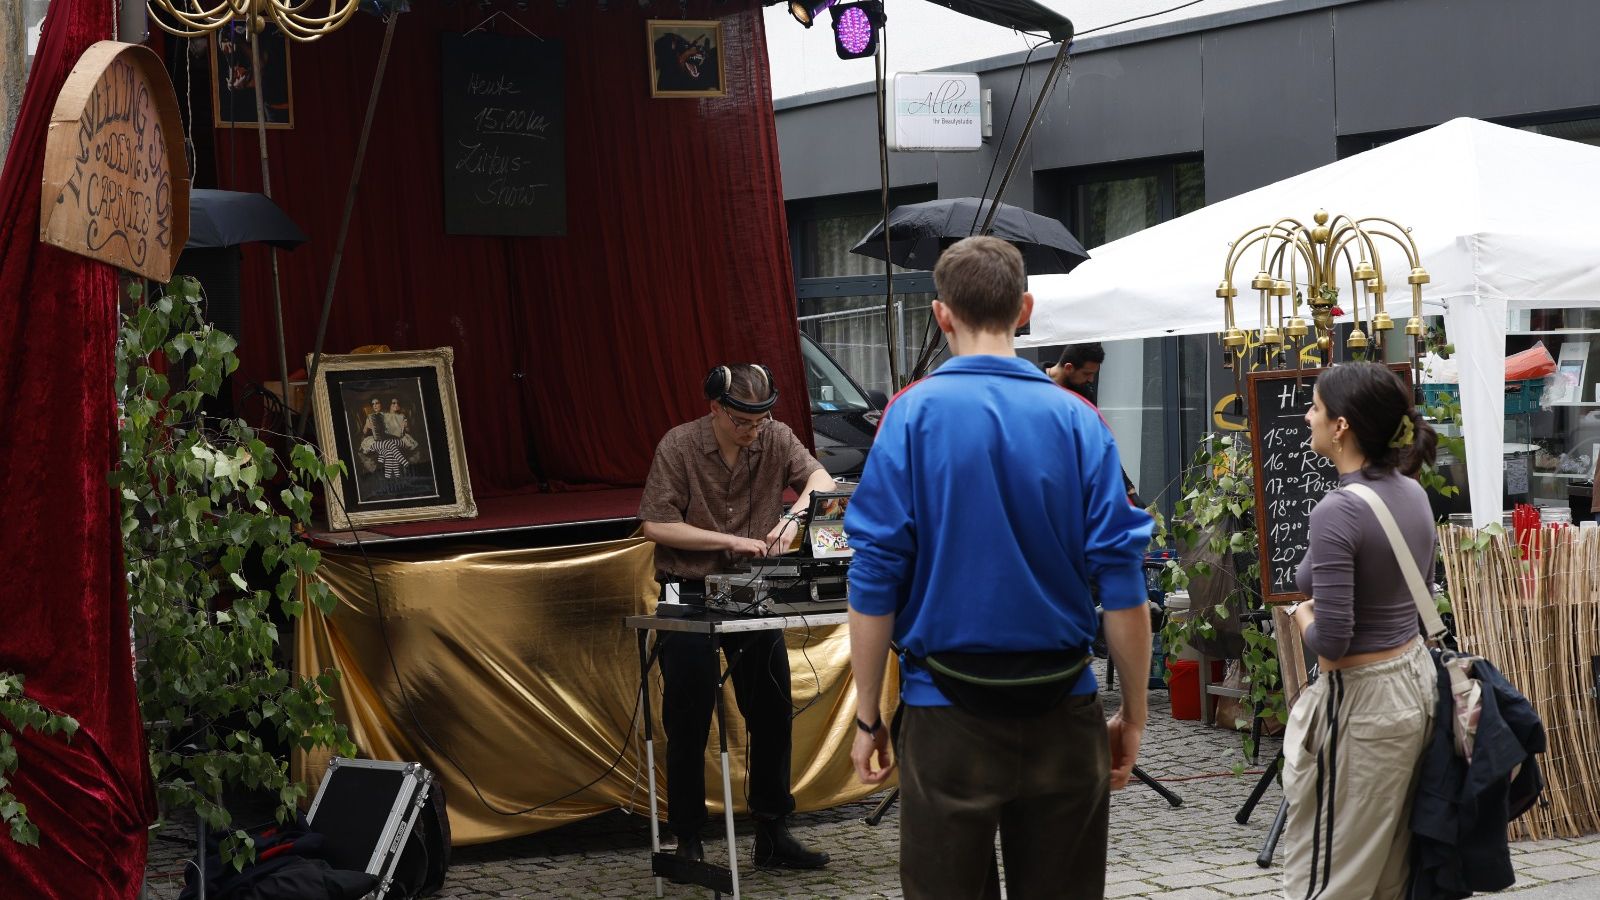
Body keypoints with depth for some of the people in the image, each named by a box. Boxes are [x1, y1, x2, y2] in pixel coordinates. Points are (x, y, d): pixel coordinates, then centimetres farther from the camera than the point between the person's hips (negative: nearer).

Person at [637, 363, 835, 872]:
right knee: (688, 723, 1)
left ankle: (772, 834, 18)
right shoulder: (678, 447, -13)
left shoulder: (775, 438, -3)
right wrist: (730, 541, -18)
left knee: (772, 714, 6)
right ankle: (688, 842, 12)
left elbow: (819, 479, -6)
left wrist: (794, 515, -27)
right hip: (690, 595, -3)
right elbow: (656, 525, -14)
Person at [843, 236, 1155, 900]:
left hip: (946, 715, -2)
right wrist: (1133, 716, 5)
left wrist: (868, 719, 1)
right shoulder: (1078, 421, -2)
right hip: (1061, 719, 2)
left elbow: (875, 584, -8)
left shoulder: (913, 416, -6)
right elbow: (1121, 583, -4)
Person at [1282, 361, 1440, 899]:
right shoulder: (1412, 492, 3)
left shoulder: (1338, 511, -23)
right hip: (1415, 678, 9)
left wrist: (1301, 616, -4)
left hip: (1363, 700, -9)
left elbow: (1331, 642, -24)